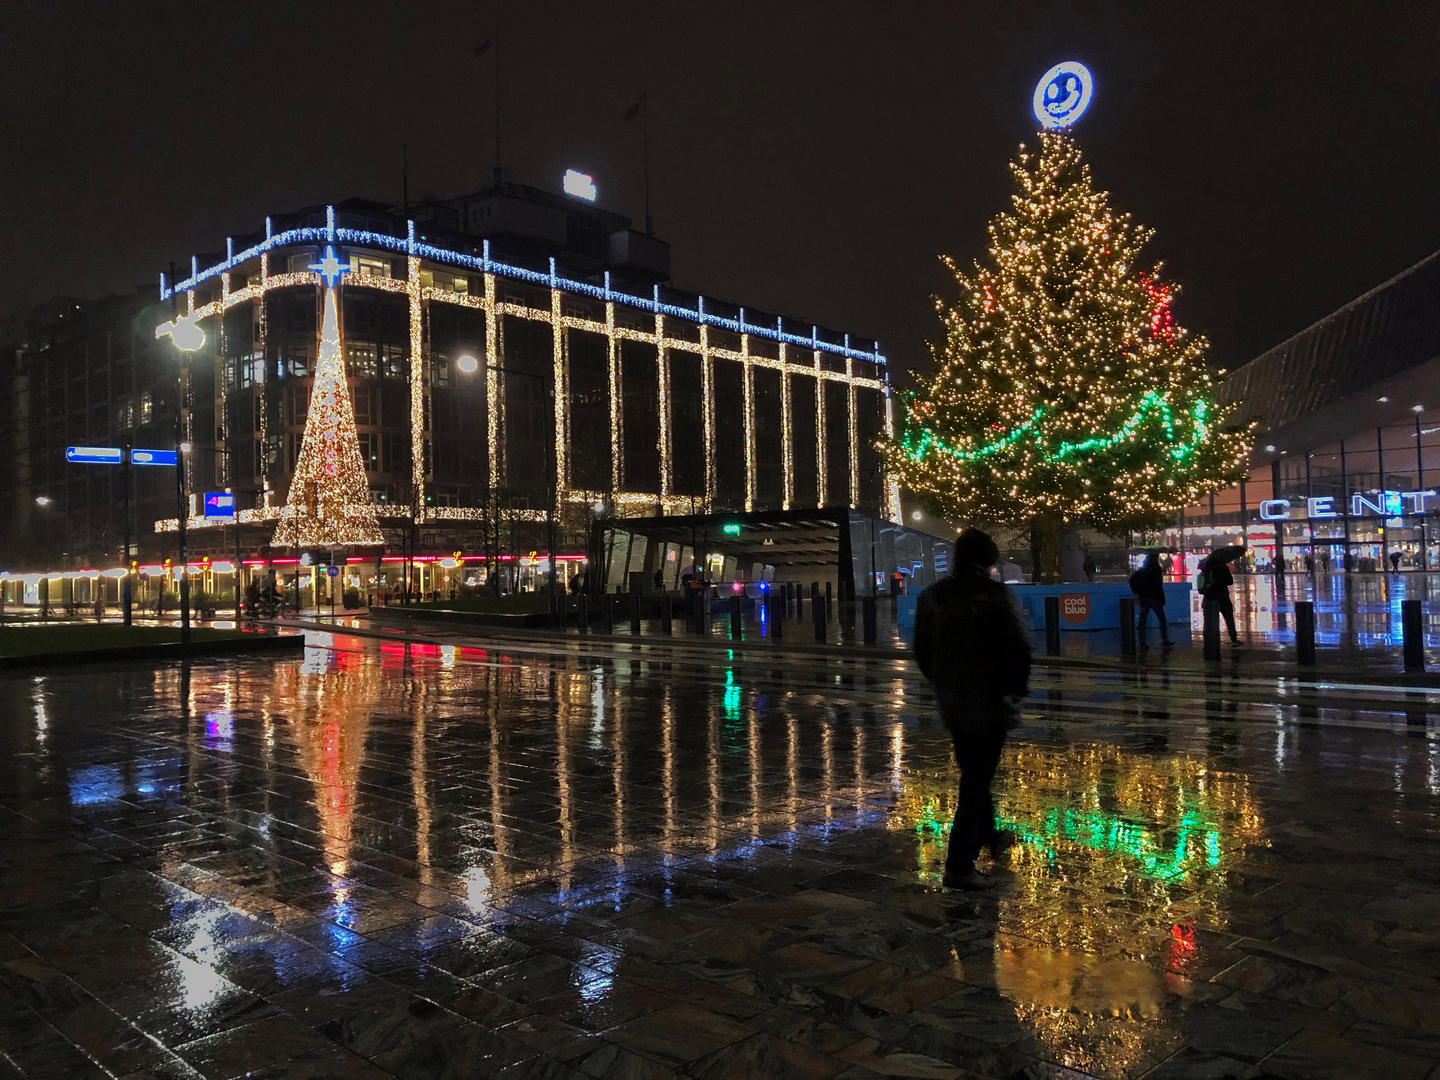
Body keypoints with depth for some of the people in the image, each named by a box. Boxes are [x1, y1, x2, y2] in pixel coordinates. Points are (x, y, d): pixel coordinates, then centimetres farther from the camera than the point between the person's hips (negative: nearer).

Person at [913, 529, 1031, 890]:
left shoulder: (931, 596, 3)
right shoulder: (993, 594, -15)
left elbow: (922, 652, 9)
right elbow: (1017, 648, -17)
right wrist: (1017, 688, -1)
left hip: (951, 703, 6)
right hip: (989, 704, -6)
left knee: (974, 776, 23)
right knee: (976, 783, 0)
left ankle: (990, 837, 42)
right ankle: (959, 868, 2)